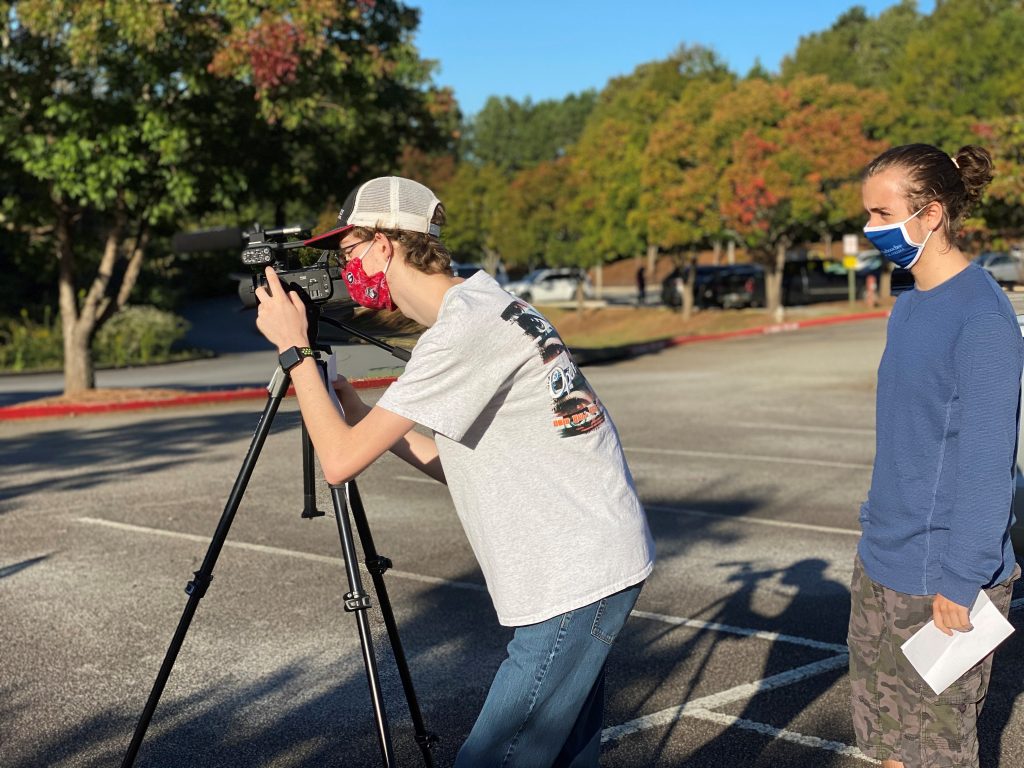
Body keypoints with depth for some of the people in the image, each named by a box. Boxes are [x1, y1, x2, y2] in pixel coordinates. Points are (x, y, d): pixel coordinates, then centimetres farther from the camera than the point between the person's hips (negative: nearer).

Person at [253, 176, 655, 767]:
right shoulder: (486, 306, 13)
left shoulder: (467, 326, -18)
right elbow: (459, 465, 17)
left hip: (576, 580, -10)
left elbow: (341, 460, -18)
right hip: (592, 563, 10)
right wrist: (358, 413, 12)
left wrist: (295, 350, -5)